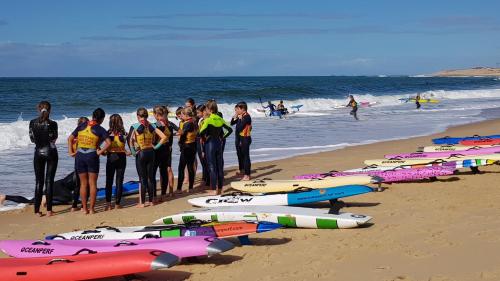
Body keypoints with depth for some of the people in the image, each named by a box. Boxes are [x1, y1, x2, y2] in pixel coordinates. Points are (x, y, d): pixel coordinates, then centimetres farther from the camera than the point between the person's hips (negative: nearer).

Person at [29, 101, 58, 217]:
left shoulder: (32, 123, -5)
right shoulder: (53, 124, -13)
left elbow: (32, 139, 2)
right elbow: (54, 139, -4)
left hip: (39, 153, 2)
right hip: (51, 153, -2)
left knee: (39, 181, 8)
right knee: (49, 181, 3)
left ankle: (37, 210, 6)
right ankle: (49, 210, 3)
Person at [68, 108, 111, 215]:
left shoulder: (82, 126, 7)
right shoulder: (100, 129, -4)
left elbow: (70, 138, 8)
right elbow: (108, 143, -16)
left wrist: (71, 152, 9)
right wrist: (100, 152, -7)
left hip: (79, 156, 3)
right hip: (92, 156, -3)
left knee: (83, 183, 11)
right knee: (92, 183, 6)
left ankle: (84, 208, 12)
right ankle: (92, 208, 6)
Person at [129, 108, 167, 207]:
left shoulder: (135, 126, -10)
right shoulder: (151, 125, 1)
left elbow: (131, 141, -18)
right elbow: (164, 137, -3)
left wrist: (133, 152, -7)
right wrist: (156, 147, 4)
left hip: (140, 153, -4)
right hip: (151, 152, 4)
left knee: (142, 179, 2)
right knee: (150, 177, 12)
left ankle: (142, 202, 6)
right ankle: (151, 200, 18)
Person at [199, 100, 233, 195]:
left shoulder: (208, 120, -14)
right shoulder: (220, 119, 4)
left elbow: (201, 133, -22)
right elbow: (230, 129, 6)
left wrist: (205, 136, -1)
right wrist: (222, 137, 9)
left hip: (210, 143, -6)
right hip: (219, 143, 6)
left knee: (212, 167, -2)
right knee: (220, 166, 10)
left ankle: (214, 190, -1)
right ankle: (220, 189, 17)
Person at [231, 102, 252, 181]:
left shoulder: (246, 117, -17)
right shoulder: (240, 116, 9)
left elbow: (239, 127, -23)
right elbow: (232, 123, 13)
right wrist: (235, 116, 1)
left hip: (245, 138, -10)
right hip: (239, 138, 10)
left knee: (245, 156, -8)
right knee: (240, 155, 22)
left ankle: (247, 175, -8)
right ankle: (242, 170, 40)